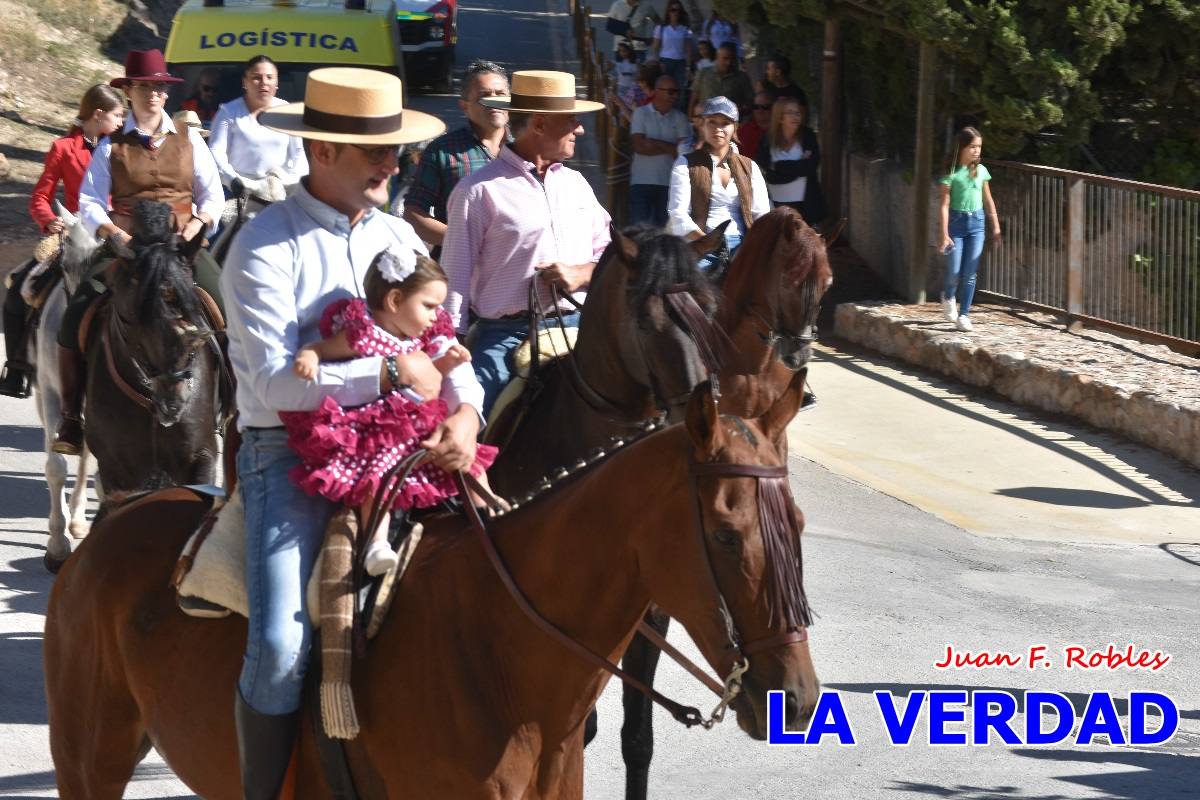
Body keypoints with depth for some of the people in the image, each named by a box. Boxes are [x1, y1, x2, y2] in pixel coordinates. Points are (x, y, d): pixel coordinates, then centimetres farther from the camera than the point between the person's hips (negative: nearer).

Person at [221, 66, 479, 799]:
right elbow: (276, 381, -15)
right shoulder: (267, 245, -6)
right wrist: (391, 371, -14)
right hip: (290, 455, -5)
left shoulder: (400, 238, 14)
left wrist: (464, 412, -10)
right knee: (282, 643, -22)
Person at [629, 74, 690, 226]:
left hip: (669, 181, 2)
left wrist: (655, 144, -7)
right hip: (642, 180, -2)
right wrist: (669, 148, -4)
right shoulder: (641, 113, 3)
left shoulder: (679, 118, 7)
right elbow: (639, 146, -8)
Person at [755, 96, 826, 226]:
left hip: (805, 205, 0)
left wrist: (778, 167, -9)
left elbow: (811, 166, -11)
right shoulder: (768, 141, -1)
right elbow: (768, 175, -8)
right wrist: (798, 166, -11)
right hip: (777, 206, 0)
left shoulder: (808, 136, 0)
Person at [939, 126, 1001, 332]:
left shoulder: (981, 170, 5)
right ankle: (948, 297, 31)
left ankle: (964, 315, 7)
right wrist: (944, 234, -14)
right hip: (956, 222, -3)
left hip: (976, 223, 3)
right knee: (954, 271, -2)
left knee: (970, 273, 0)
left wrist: (996, 227, 10)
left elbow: (988, 201, 12)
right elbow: (945, 204, -10)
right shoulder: (951, 172, -8)